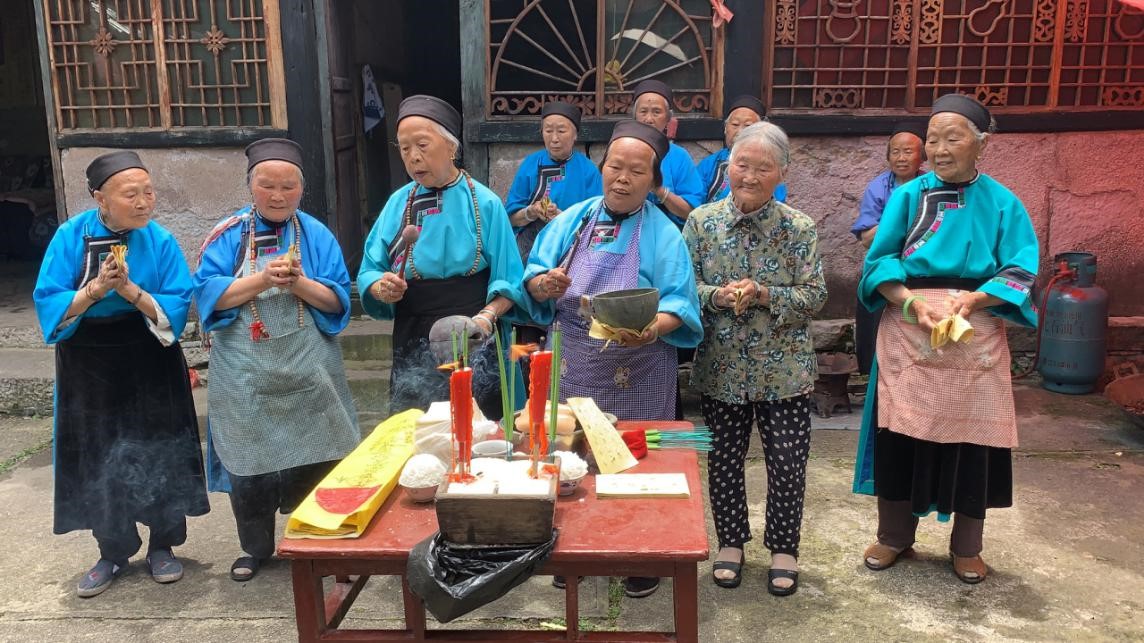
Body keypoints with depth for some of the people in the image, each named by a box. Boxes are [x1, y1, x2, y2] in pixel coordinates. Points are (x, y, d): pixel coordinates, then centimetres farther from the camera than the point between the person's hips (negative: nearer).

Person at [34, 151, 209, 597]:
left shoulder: (160, 241, -9)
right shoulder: (70, 237, -8)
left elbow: (176, 309, -13)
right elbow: (48, 304, -11)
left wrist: (130, 290, -27)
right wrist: (95, 289, -27)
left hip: (151, 370, -1)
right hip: (89, 371, 1)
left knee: (157, 456, 5)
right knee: (99, 462, 9)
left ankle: (162, 547, 23)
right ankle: (114, 553, 26)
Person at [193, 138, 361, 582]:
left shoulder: (317, 235, 2)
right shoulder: (229, 234, 2)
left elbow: (338, 301, -3)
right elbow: (208, 293, -8)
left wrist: (299, 283, -21)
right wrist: (262, 279, -20)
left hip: (307, 373, 0)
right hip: (246, 374, 0)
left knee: (313, 459, 5)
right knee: (249, 461, 6)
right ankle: (255, 548, 25)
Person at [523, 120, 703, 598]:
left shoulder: (662, 233, -5)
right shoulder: (572, 220, 4)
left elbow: (678, 304, -13)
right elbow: (534, 277, 2)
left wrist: (651, 329, -33)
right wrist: (544, 284, -21)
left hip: (636, 378, -3)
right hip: (574, 370, 3)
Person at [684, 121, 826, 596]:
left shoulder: (799, 228, -5)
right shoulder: (701, 222, -1)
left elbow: (814, 295, -6)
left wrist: (765, 294, -21)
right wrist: (717, 295, -20)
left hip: (784, 370, -1)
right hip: (721, 368, 1)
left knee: (787, 464, 6)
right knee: (723, 461, 12)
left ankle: (784, 549, 27)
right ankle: (731, 542, 33)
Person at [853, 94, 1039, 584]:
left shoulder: (1003, 204, 2)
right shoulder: (907, 196, 2)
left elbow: (1020, 274, -4)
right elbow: (879, 262, -3)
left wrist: (969, 300, -22)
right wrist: (913, 303, -20)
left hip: (974, 341, 0)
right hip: (907, 337, 0)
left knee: (971, 440, 6)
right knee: (901, 436, 4)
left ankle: (967, 546, 25)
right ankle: (894, 536, 23)